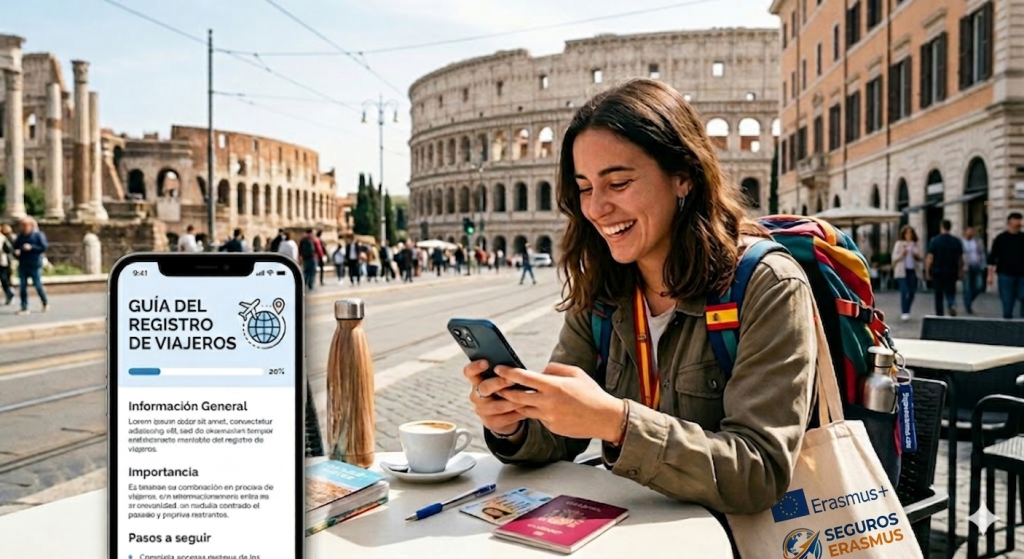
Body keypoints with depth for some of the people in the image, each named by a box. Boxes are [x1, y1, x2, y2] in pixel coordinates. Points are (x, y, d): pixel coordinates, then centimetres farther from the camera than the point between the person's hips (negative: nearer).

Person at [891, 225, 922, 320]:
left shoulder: (916, 245, 10)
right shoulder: (899, 244, 1)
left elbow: (919, 258, 16)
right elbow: (894, 258, -2)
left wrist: (917, 256, -6)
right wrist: (902, 254, -19)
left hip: (913, 271, 4)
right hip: (902, 271, -4)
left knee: (912, 291, 3)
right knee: (904, 291, -13)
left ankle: (907, 311, 17)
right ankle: (904, 313, -13)